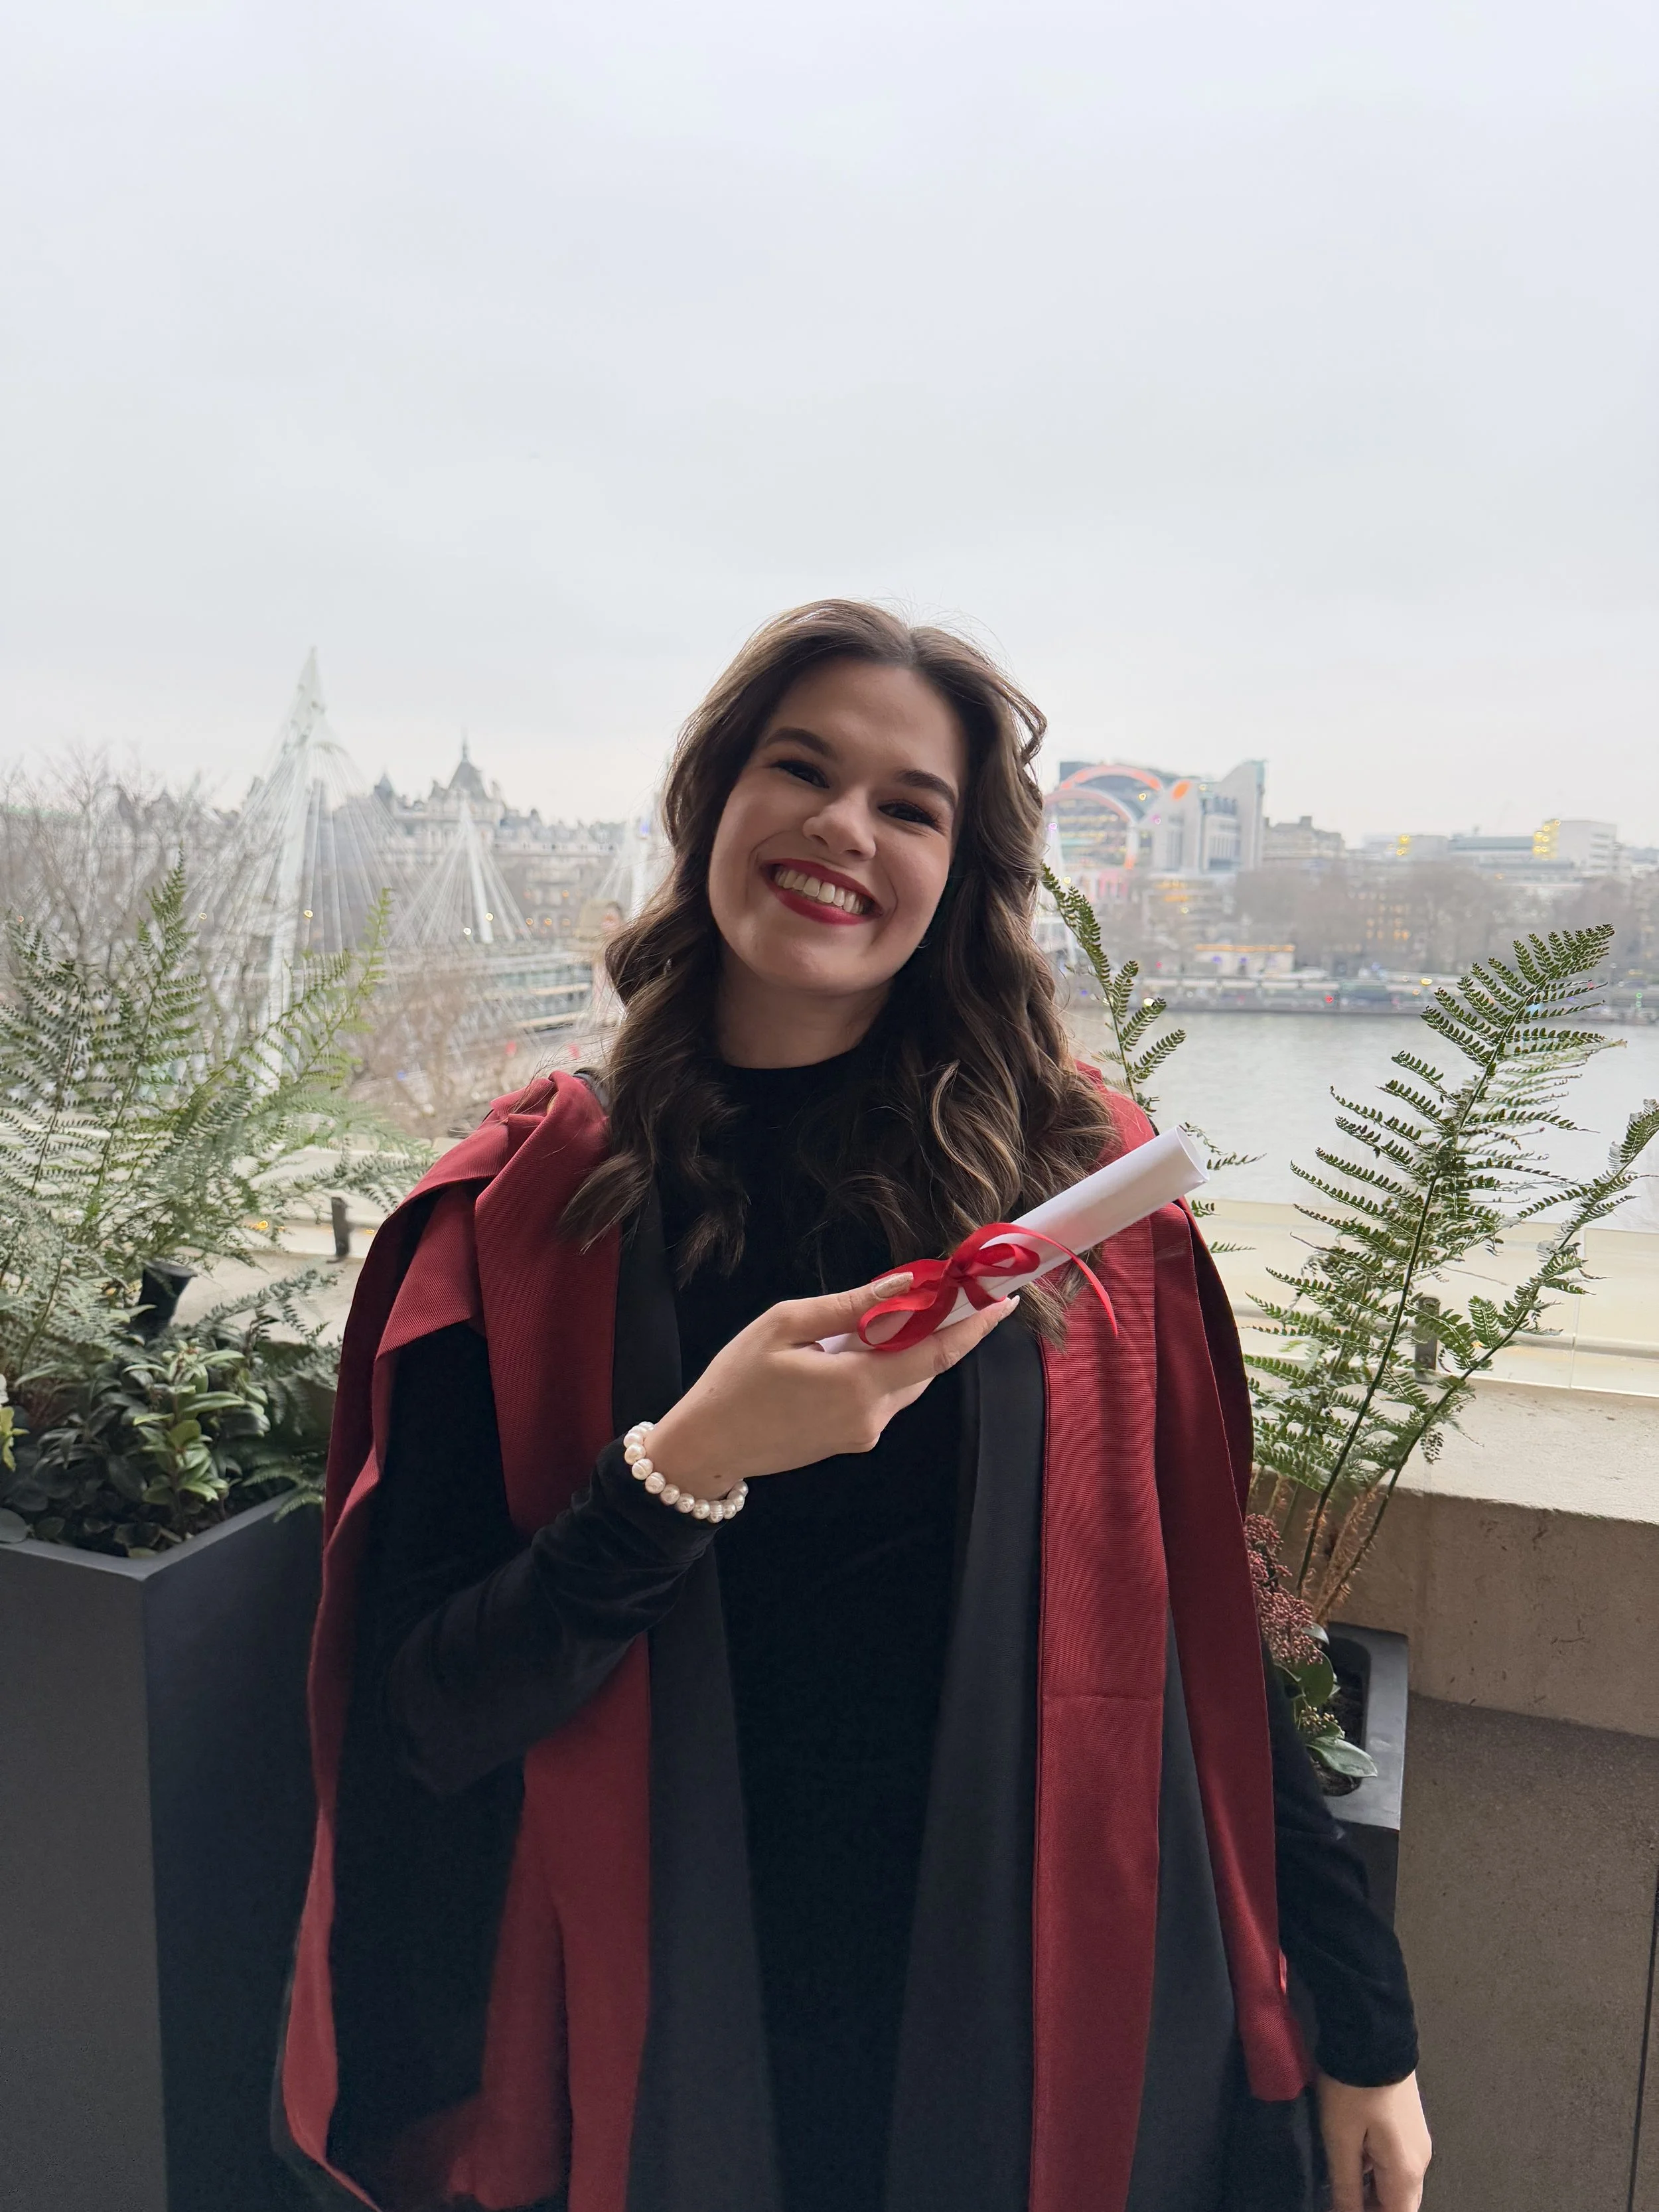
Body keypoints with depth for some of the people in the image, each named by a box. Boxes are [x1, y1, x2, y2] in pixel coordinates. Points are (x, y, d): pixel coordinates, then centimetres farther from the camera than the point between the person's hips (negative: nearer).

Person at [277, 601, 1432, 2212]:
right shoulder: (527, 1202, -9)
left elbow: (1199, 1637, -2)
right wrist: (687, 1465, -26)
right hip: (675, 2054, 0)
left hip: (1060, 2029, 1)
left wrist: (1362, 2022, 2)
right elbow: (428, 1721, -11)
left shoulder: (1072, 1175, -8)